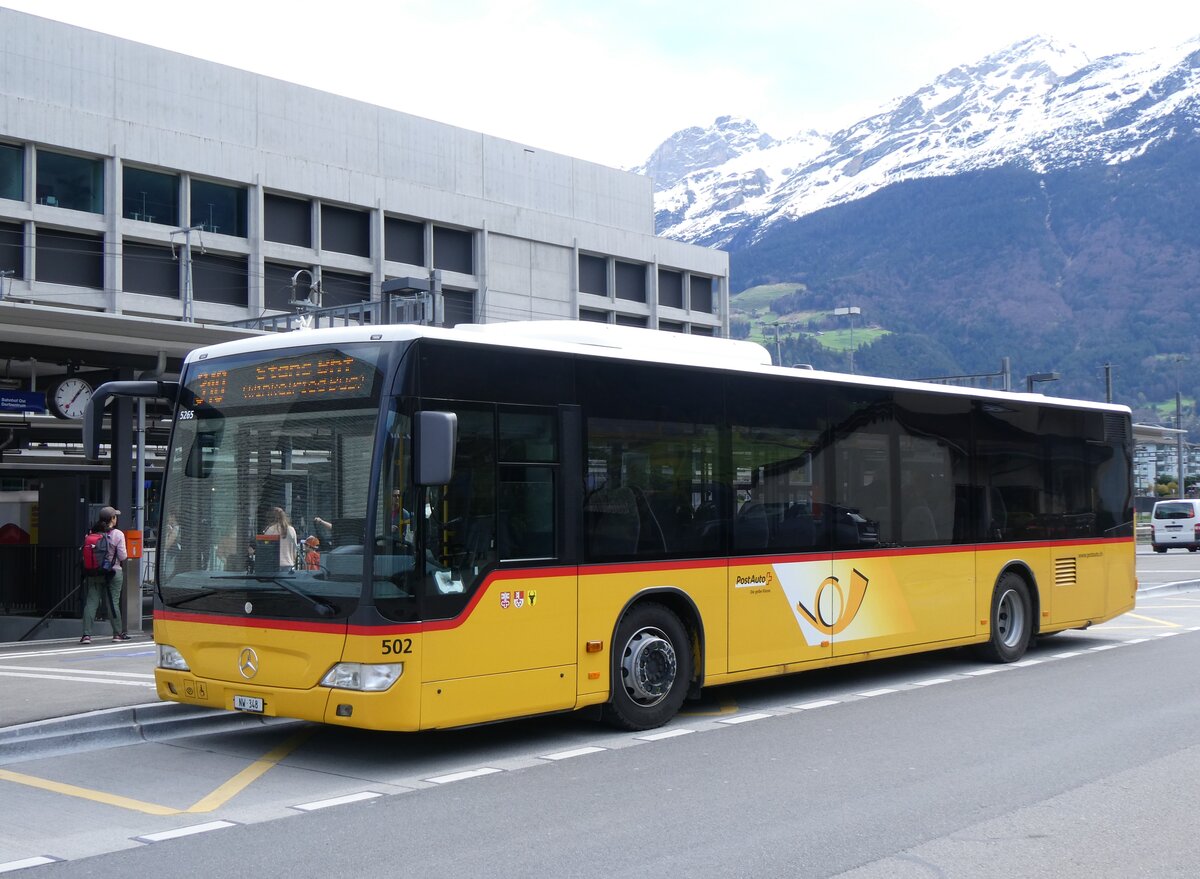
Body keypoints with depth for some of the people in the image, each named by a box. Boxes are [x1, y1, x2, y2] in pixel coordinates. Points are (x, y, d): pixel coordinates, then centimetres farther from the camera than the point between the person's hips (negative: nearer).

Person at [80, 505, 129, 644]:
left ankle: (86, 634, -5)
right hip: (113, 572, -3)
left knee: (91, 602, 1)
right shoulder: (117, 534, -7)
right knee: (113, 603, 4)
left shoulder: (93, 533, 3)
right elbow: (122, 556, -8)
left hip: (93, 573, 3)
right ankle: (118, 633, 13)